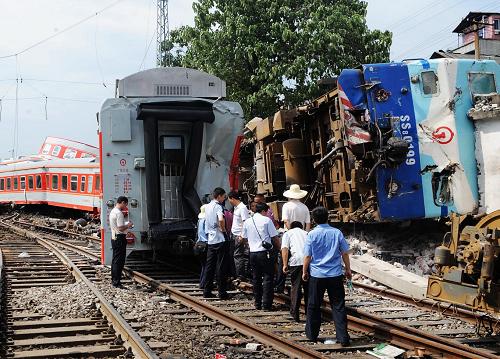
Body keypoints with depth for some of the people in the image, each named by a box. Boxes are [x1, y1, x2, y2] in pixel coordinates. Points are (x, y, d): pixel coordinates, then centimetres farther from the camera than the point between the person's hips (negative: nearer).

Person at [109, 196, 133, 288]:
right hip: (120, 238, -10)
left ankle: (113, 280, 23)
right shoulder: (119, 213, -18)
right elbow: (121, 228, -23)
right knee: (119, 261, -6)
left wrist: (126, 225, 15)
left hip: (114, 238, 10)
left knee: (115, 260, 16)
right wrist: (128, 225, -7)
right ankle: (116, 282, -4)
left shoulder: (113, 211, 13)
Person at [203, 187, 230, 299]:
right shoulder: (217, 206, -12)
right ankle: (222, 292, 0)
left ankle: (207, 291, 13)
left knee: (210, 266, 11)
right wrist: (223, 229, -14)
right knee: (221, 267, -3)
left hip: (210, 240, 8)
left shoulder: (207, 206, 14)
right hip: (220, 240, -8)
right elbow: (221, 219, -30)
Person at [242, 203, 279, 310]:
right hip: (265, 253, -5)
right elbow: (274, 237, -5)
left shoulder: (247, 222, 9)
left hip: (253, 253, 5)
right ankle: (267, 304, -3)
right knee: (268, 278, 0)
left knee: (256, 278, 13)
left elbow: (244, 238, 18)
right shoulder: (267, 220, -5)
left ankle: (258, 304, 16)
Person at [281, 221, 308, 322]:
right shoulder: (306, 233, 29)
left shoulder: (288, 233, 18)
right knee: (308, 287, 15)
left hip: (296, 261, -3)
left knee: (296, 287, 4)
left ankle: (295, 314, 4)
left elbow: (285, 249, 2)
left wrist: (285, 264, -2)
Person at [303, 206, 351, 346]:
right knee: (338, 306, 4)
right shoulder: (337, 233, -1)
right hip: (335, 275, 1)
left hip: (316, 275, -1)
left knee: (313, 306, 13)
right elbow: (345, 253, 3)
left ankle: (312, 335, 24)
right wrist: (348, 270, 15)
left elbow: (307, 256, -4)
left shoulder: (312, 234, -6)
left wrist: (304, 272, 10)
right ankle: (343, 338, 1)